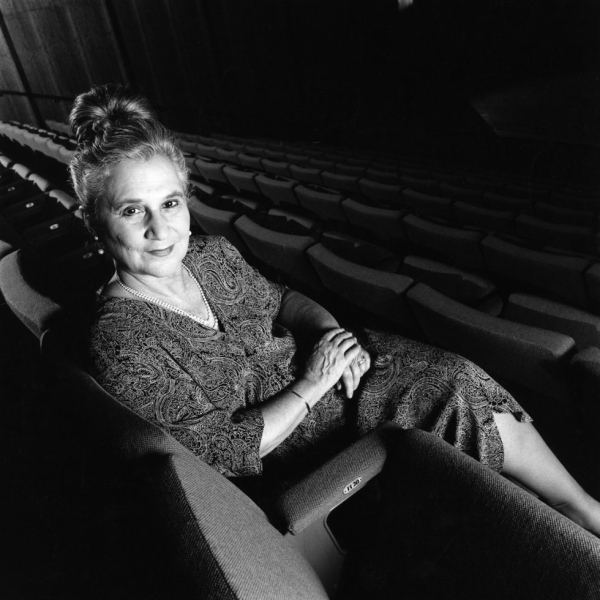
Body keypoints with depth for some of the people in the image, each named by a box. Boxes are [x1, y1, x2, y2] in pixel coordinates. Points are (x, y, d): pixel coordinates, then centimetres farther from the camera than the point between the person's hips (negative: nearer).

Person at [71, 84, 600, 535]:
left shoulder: (210, 254, -3)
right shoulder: (120, 343, -21)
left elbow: (279, 299, 12)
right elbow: (222, 452, -20)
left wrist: (327, 328, -9)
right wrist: (312, 385, -20)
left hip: (320, 363, 6)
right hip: (286, 439, -5)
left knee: (458, 376, -9)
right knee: (459, 395, -13)